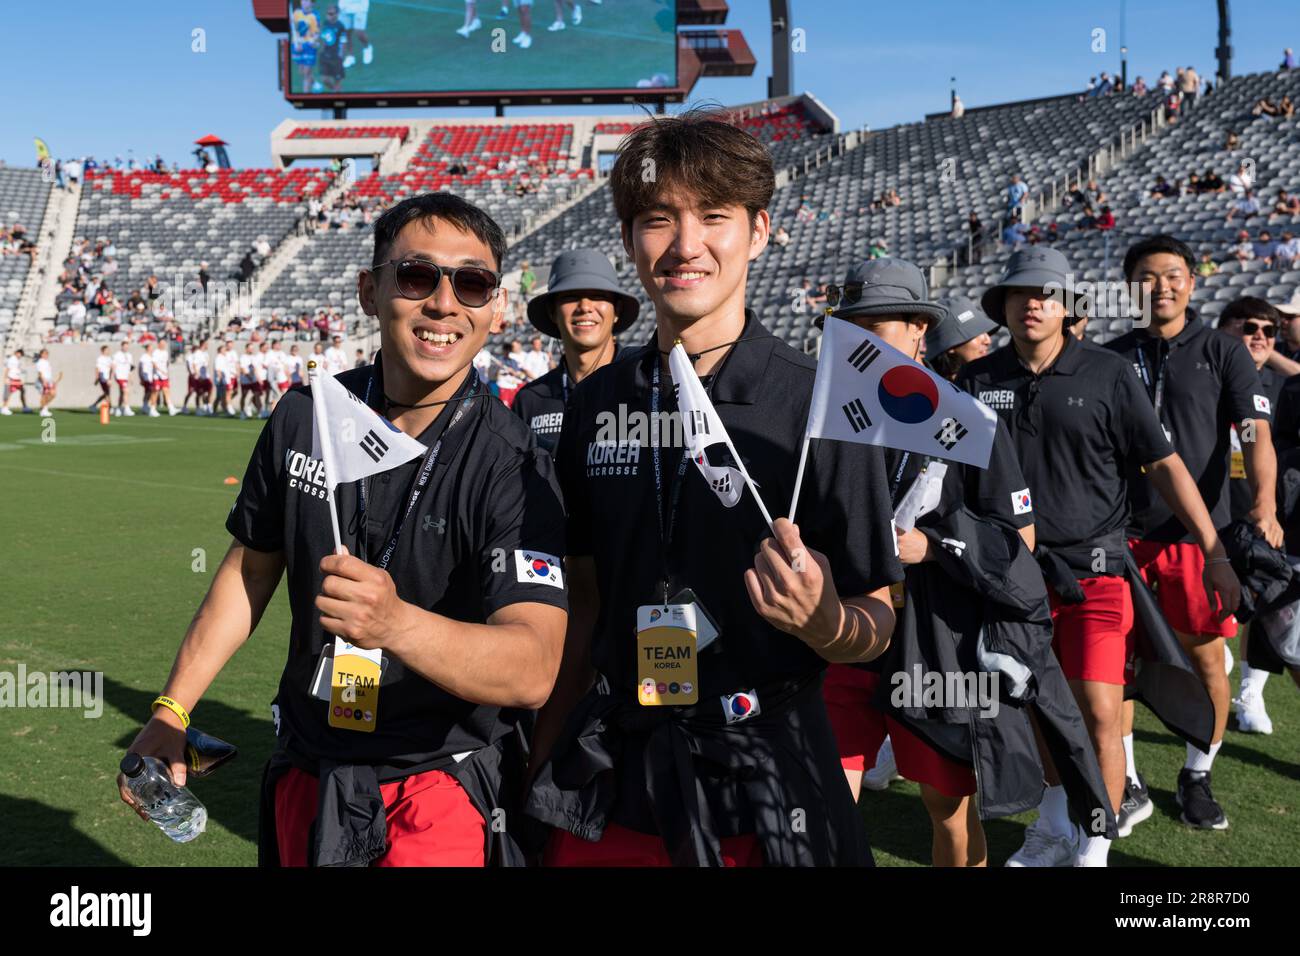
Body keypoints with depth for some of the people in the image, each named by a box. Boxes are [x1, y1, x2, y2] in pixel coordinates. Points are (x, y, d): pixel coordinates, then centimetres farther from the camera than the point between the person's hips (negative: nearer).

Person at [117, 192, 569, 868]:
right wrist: (170, 713, 8)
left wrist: (396, 623, -48)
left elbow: (533, 671, -32)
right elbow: (251, 568, 9)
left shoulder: (511, 467, -20)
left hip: (444, 787, -4)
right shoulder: (305, 417, -5)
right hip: (305, 772, 5)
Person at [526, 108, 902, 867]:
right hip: (616, 774, 4)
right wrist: (542, 764, 7)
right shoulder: (597, 404, 1)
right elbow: (586, 602, 9)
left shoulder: (817, 404, -12)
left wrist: (823, 619, -28)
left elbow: (877, 622, -8)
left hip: (762, 782, -3)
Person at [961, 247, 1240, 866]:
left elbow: (1164, 465, -2)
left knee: (1098, 715, -8)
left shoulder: (1107, 374, -4)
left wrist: (1215, 554, -5)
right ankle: (1055, 829, 38)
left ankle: (1094, 850, 10)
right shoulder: (980, 380, 3)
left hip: (1095, 570, -3)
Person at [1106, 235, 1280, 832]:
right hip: (1122, 532, 1)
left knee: (1206, 660, 4)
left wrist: (1263, 504, -24)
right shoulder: (1111, 358, 8)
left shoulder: (1223, 353, 3)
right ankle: (1124, 779, 19)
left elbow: (1256, 433, -7)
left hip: (1198, 535, -1)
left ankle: (1197, 777, 24)